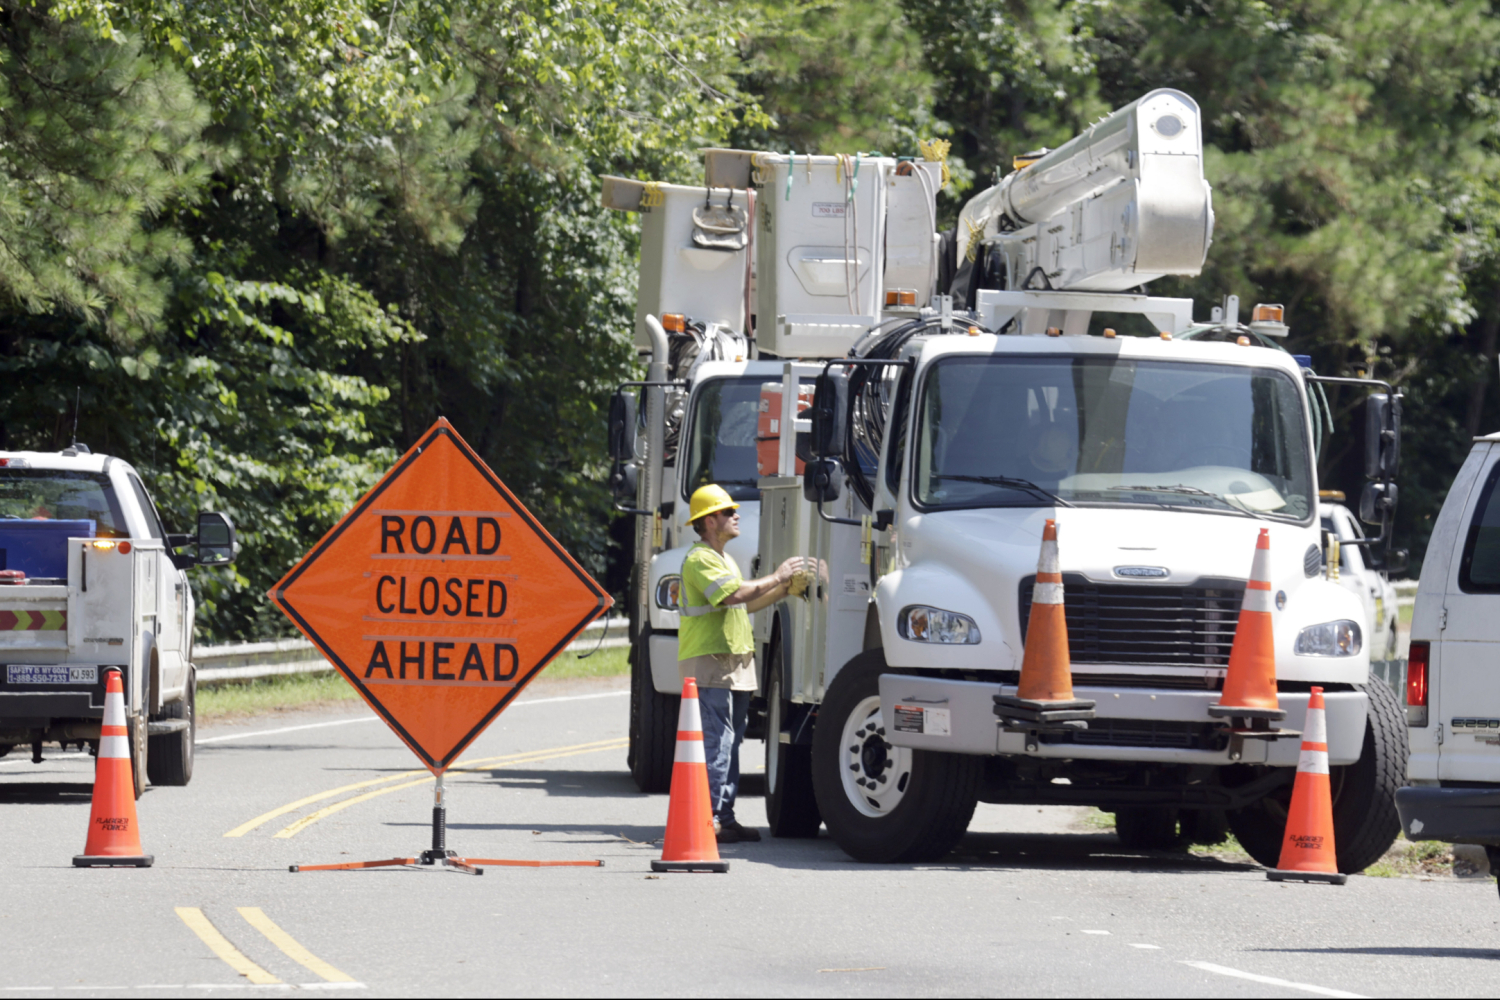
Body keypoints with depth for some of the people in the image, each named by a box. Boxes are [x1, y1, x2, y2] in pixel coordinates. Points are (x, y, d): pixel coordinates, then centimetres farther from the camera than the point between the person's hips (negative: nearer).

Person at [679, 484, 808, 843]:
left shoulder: (724, 560, 24)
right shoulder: (700, 559, -10)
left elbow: (745, 605, 28)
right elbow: (732, 595, -23)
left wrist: (783, 590, 18)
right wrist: (776, 578, -15)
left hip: (735, 662, 10)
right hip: (709, 661, -10)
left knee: (730, 741, 9)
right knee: (716, 739, -14)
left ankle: (725, 817, 12)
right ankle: (708, 817, -17)